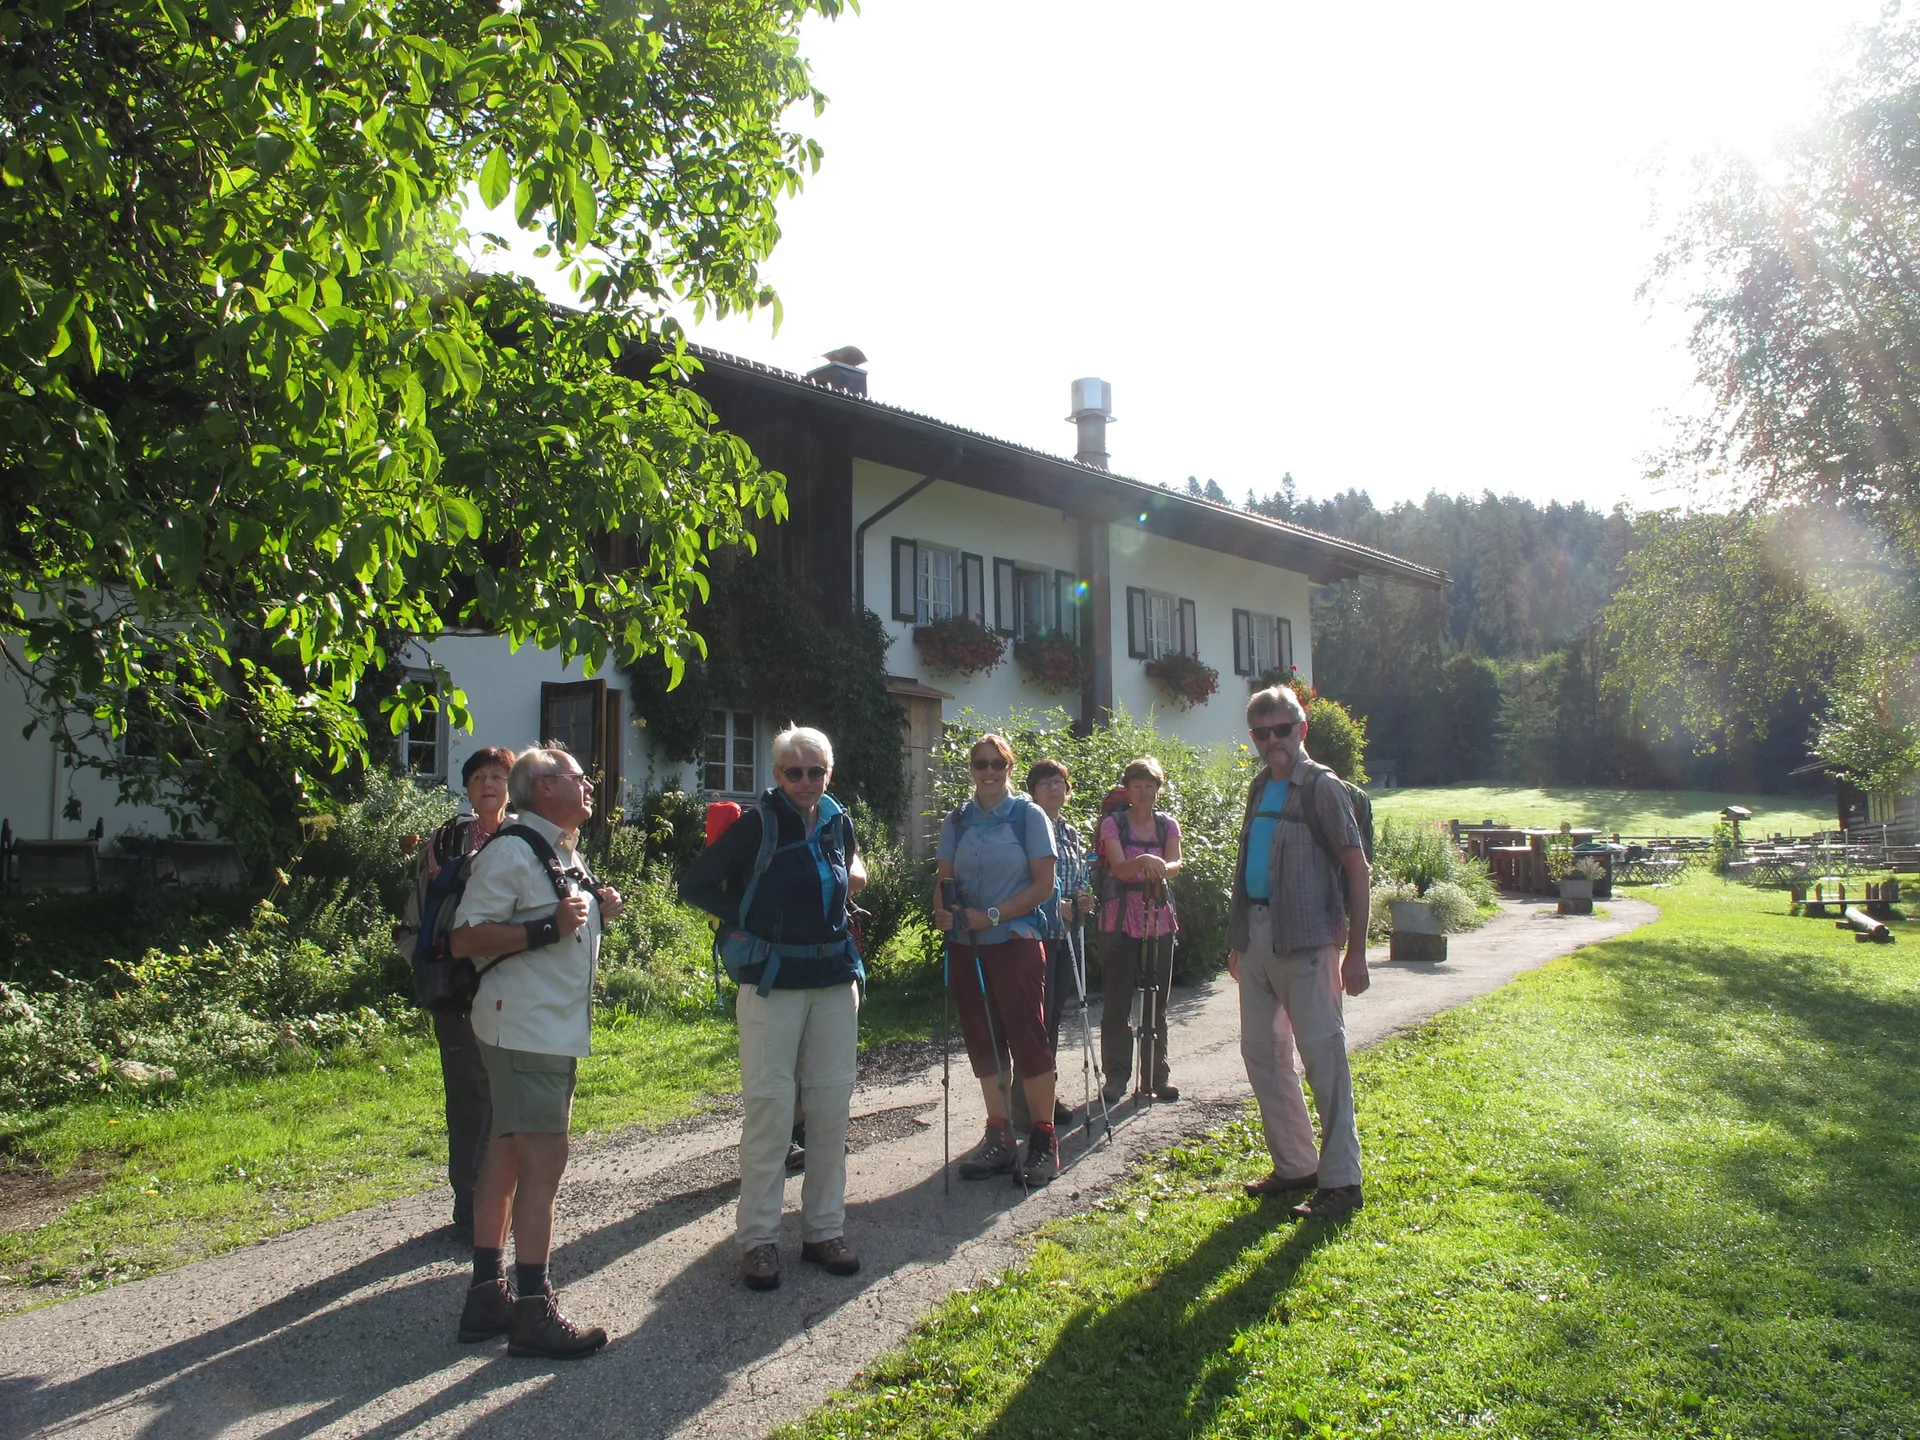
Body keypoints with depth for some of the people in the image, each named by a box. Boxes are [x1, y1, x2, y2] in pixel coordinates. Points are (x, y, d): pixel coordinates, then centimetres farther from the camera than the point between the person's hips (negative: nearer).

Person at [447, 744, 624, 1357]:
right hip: (525, 1028, -10)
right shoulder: (511, 851, -13)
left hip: (557, 1029, 10)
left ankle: (487, 1294, 21)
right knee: (543, 1162, -9)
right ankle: (533, 1311, -2)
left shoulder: (566, 853, 17)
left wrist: (595, 911, 8)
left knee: (507, 1156, 13)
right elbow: (464, 939, -18)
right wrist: (548, 926, -24)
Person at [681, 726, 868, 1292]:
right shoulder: (757, 824, -8)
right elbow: (696, 885, -5)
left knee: (831, 1105, 7)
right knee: (770, 1106, -3)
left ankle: (824, 1229, 19)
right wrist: (748, 921, -7)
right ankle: (758, 1237, 9)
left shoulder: (838, 822, 7)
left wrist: (854, 876, 8)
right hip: (772, 980, -5)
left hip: (835, 977, 5)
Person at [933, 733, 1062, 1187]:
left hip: (1015, 942, -4)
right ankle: (999, 1137, 19)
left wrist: (992, 916, -15)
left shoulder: (1029, 816, -3)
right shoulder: (956, 822, 9)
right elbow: (945, 881, 9)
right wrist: (943, 911, -14)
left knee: (1027, 1038, -3)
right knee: (983, 1042, 9)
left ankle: (1043, 1140, 6)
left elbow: (1044, 884, -7)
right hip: (966, 946, 5)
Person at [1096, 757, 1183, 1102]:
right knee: (1117, 1001, -2)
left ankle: (1157, 1073, 16)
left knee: (1157, 1000, 7)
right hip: (1120, 919, -3)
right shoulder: (1113, 824, 1)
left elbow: (1175, 863, -7)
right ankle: (1116, 1076, 6)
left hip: (1159, 918, 3)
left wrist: (1163, 868, -31)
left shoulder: (1168, 824, 9)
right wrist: (1144, 861, -35)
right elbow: (1119, 867, -14)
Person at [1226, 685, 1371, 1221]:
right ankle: (1294, 1166, 23)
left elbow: (1356, 868, -9)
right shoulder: (1260, 787, 15)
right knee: (1262, 1052, 11)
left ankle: (1341, 1180, 5)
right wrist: (1237, 940, 18)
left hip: (1305, 936, -8)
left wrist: (1356, 950, -13)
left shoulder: (1321, 786, -6)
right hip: (1256, 931, 8)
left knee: (1322, 1054, -4)